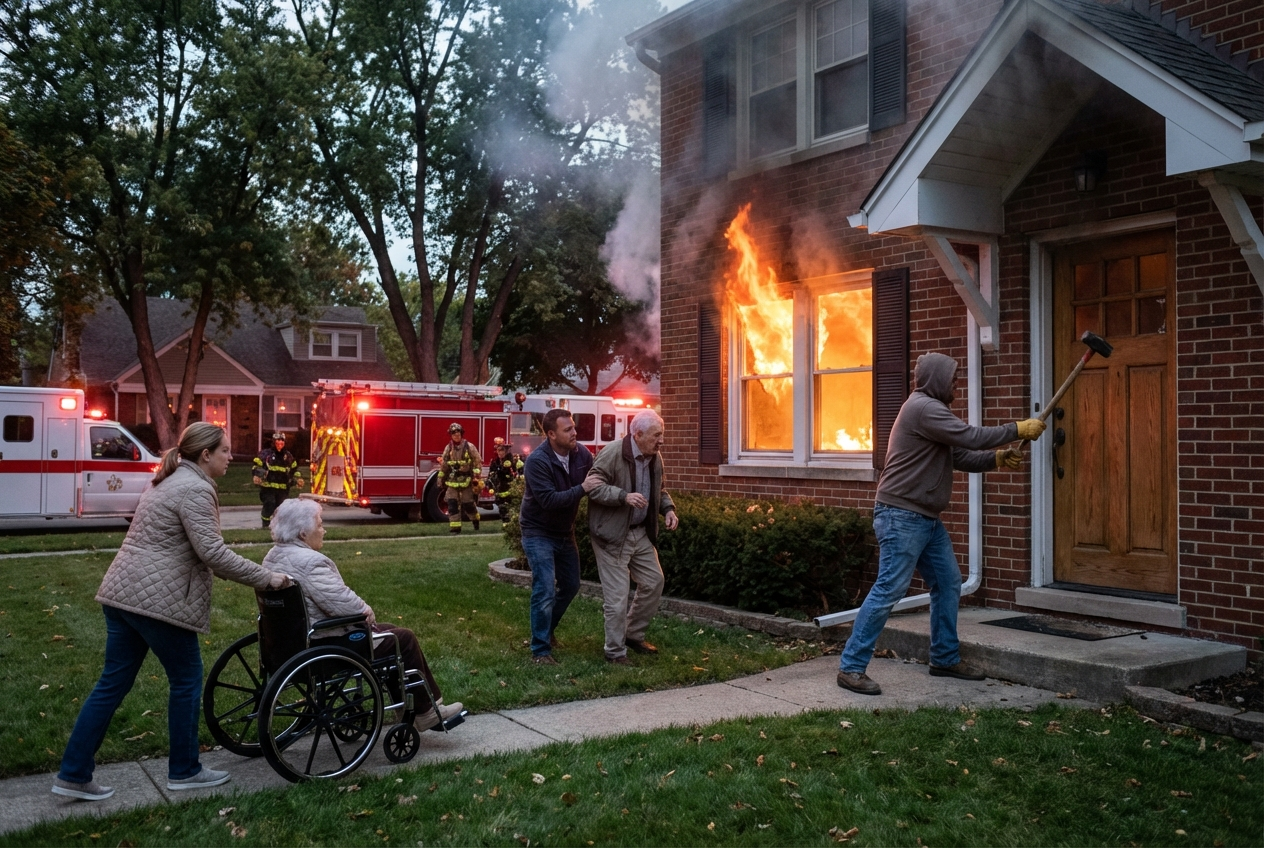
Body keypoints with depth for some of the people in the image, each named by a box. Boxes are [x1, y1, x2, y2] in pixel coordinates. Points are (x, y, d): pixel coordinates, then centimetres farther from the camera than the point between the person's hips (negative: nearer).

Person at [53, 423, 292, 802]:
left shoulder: (171, 480, 18)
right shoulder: (195, 490, -13)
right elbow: (213, 553, -19)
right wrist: (266, 578, -12)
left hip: (122, 592, 10)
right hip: (157, 599, -10)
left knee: (113, 683, 13)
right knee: (186, 680, 5)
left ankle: (73, 774, 16)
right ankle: (184, 771, 17)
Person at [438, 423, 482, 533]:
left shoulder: (469, 447, -5)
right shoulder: (448, 448, 7)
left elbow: (477, 462, -7)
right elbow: (443, 465, 14)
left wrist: (477, 478, -15)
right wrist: (441, 479, 16)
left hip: (466, 481, -3)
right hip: (452, 481, 3)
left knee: (468, 504, 5)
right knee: (452, 504, -5)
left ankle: (476, 520, 31)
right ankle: (455, 527, -2)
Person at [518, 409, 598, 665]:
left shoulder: (582, 453, -8)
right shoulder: (537, 461, -25)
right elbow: (549, 500, -32)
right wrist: (582, 489, -34)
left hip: (565, 531, 7)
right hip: (539, 533, -7)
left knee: (570, 586, 16)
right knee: (545, 590, -12)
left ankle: (546, 630, 38)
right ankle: (540, 650, -1)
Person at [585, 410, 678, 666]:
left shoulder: (655, 458, 6)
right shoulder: (613, 454, -18)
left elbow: (659, 490, 20)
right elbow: (593, 485, -21)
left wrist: (668, 509, 0)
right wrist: (624, 496, -33)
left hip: (641, 533, 8)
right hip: (613, 535, -8)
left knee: (654, 581, 13)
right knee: (617, 595, -4)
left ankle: (634, 634, 31)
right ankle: (615, 652, 10)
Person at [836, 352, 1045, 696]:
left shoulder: (933, 410, 20)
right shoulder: (923, 408, -13)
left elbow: (961, 456, 17)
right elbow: (970, 437, -19)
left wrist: (996, 459, 2)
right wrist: (1018, 430, -9)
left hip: (927, 519, 11)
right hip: (901, 516, -11)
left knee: (948, 584, 14)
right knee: (889, 589, -11)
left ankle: (945, 659, 26)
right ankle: (851, 667, -7)